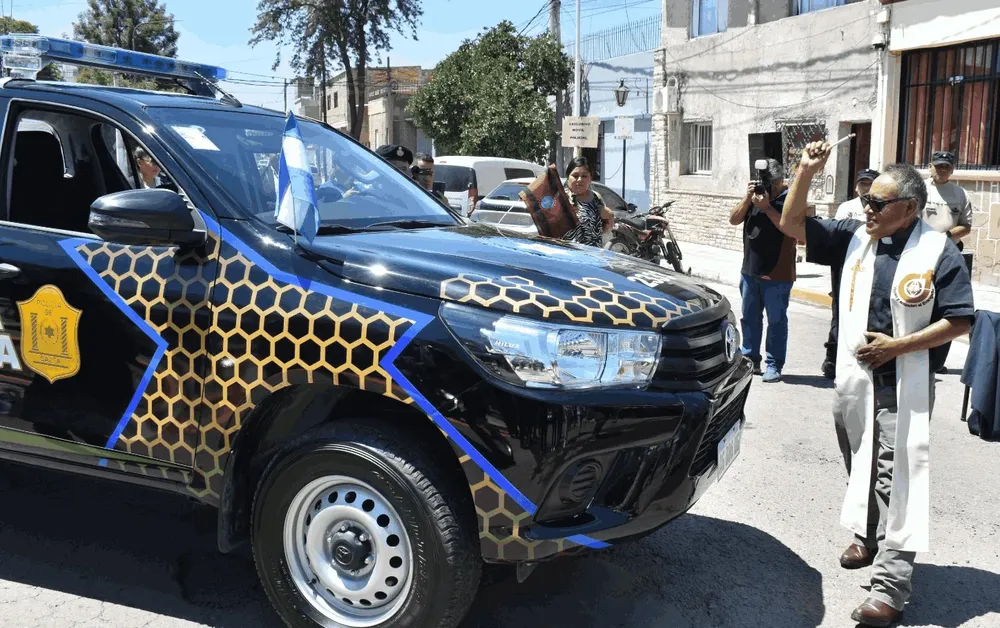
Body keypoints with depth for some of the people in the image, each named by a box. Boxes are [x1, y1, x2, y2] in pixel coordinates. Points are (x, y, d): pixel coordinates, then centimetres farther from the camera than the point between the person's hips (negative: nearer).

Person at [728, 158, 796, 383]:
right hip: (750, 270, 6)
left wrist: (767, 207, -24)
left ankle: (774, 365, 5)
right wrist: (747, 198, -11)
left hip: (777, 274, -6)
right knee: (749, 317, 12)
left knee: (776, 320, 0)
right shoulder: (756, 193, 8)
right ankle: (750, 359, 22)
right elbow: (734, 219, 3)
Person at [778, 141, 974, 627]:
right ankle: (868, 538, 43)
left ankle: (890, 587, -1)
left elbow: (959, 321, -11)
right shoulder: (855, 238, 2)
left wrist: (897, 347, -18)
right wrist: (807, 172, -9)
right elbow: (791, 224, 2)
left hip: (904, 389, -5)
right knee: (860, 469, 20)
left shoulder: (938, 252, -11)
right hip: (853, 382, 6)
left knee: (896, 480, -5)